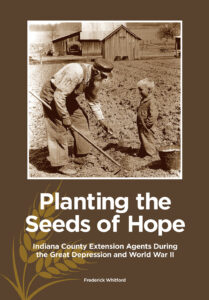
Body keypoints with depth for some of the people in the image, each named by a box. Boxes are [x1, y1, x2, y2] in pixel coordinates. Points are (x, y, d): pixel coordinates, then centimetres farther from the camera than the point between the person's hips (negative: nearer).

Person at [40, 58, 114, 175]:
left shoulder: (96, 78, -8)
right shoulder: (76, 73, -35)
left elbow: (93, 100, 7)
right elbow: (59, 96, -32)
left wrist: (102, 120, 2)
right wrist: (65, 117, -25)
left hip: (67, 97, 9)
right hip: (52, 95, -8)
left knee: (81, 120, 6)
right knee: (59, 130, -10)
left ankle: (81, 157, 18)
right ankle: (61, 164, 1)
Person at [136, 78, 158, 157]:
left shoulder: (151, 101, -19)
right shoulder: (143, 100, 11)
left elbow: (154, 114, -23)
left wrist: (148, 123, -21)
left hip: (147, 127, -9)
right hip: (141, 125, 10)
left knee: (148, 139, 1)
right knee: (143, 139, 18)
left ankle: (151, 152, 12)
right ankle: (143, 153, 30)